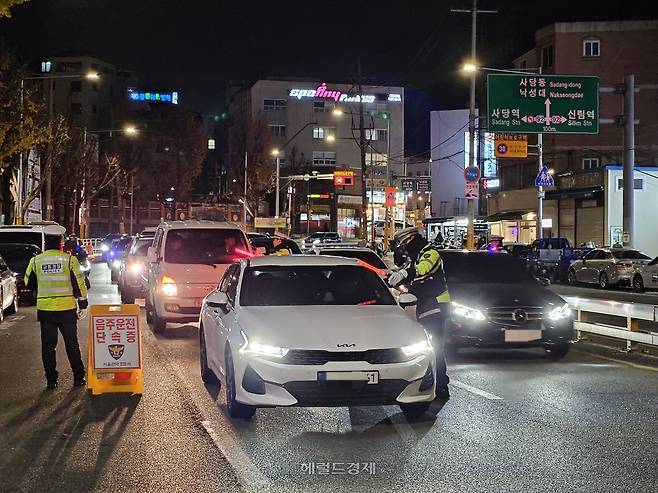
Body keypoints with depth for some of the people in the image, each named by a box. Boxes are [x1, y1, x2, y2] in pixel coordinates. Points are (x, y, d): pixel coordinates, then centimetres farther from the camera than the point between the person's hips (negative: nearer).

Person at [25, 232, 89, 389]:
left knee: (48, 345, 9)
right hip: (67, 309, -1)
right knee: (72, 344, 11)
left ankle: (51, 380, 9)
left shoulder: (36, 261, -2)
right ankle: (78, 377, 14)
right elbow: (79, 284, -5)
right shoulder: (69, 260, -7)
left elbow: (29, 283, 12)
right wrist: (83, 305, 5)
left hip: (45, 310, 1)